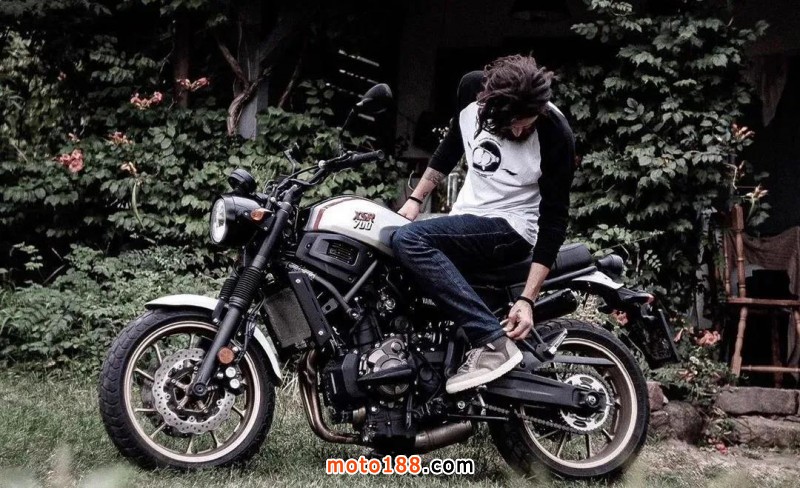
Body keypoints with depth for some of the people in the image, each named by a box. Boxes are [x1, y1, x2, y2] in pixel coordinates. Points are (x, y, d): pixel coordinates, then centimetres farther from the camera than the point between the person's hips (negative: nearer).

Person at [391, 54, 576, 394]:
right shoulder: (471, 88, -9)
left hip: (509, 226, -7)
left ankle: (493, 342, -31)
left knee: (409, 240, -29)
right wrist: (415, 199, 7)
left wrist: (527, 299, -23)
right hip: (467, 215, 7)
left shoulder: (555, 136, -22)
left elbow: (554, 219, -18)